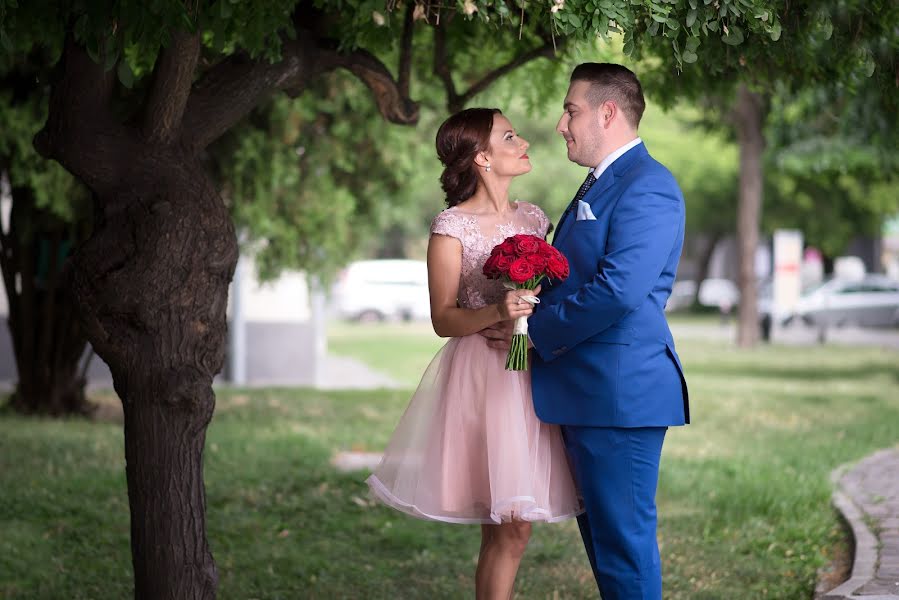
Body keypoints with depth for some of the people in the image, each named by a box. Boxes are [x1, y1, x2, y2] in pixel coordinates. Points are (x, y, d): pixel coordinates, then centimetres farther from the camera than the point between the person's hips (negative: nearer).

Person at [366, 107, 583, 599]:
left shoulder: (533, 219, 11)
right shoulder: (452, 227, -6)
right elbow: (444, 319, -8)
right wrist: (497, 313, -24)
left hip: (530, 374, 6)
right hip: (480, 376, -6)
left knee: (509, 527, 5)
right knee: (508, 528, -7)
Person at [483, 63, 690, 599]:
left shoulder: (647, 187, -14)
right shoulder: (600, 184, 19)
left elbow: (618, 289, -24)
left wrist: (534, 332, -14)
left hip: (620, 391, -11)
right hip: (587, 393, 11)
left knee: (624, 537, -6)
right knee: (600, 533, 16)